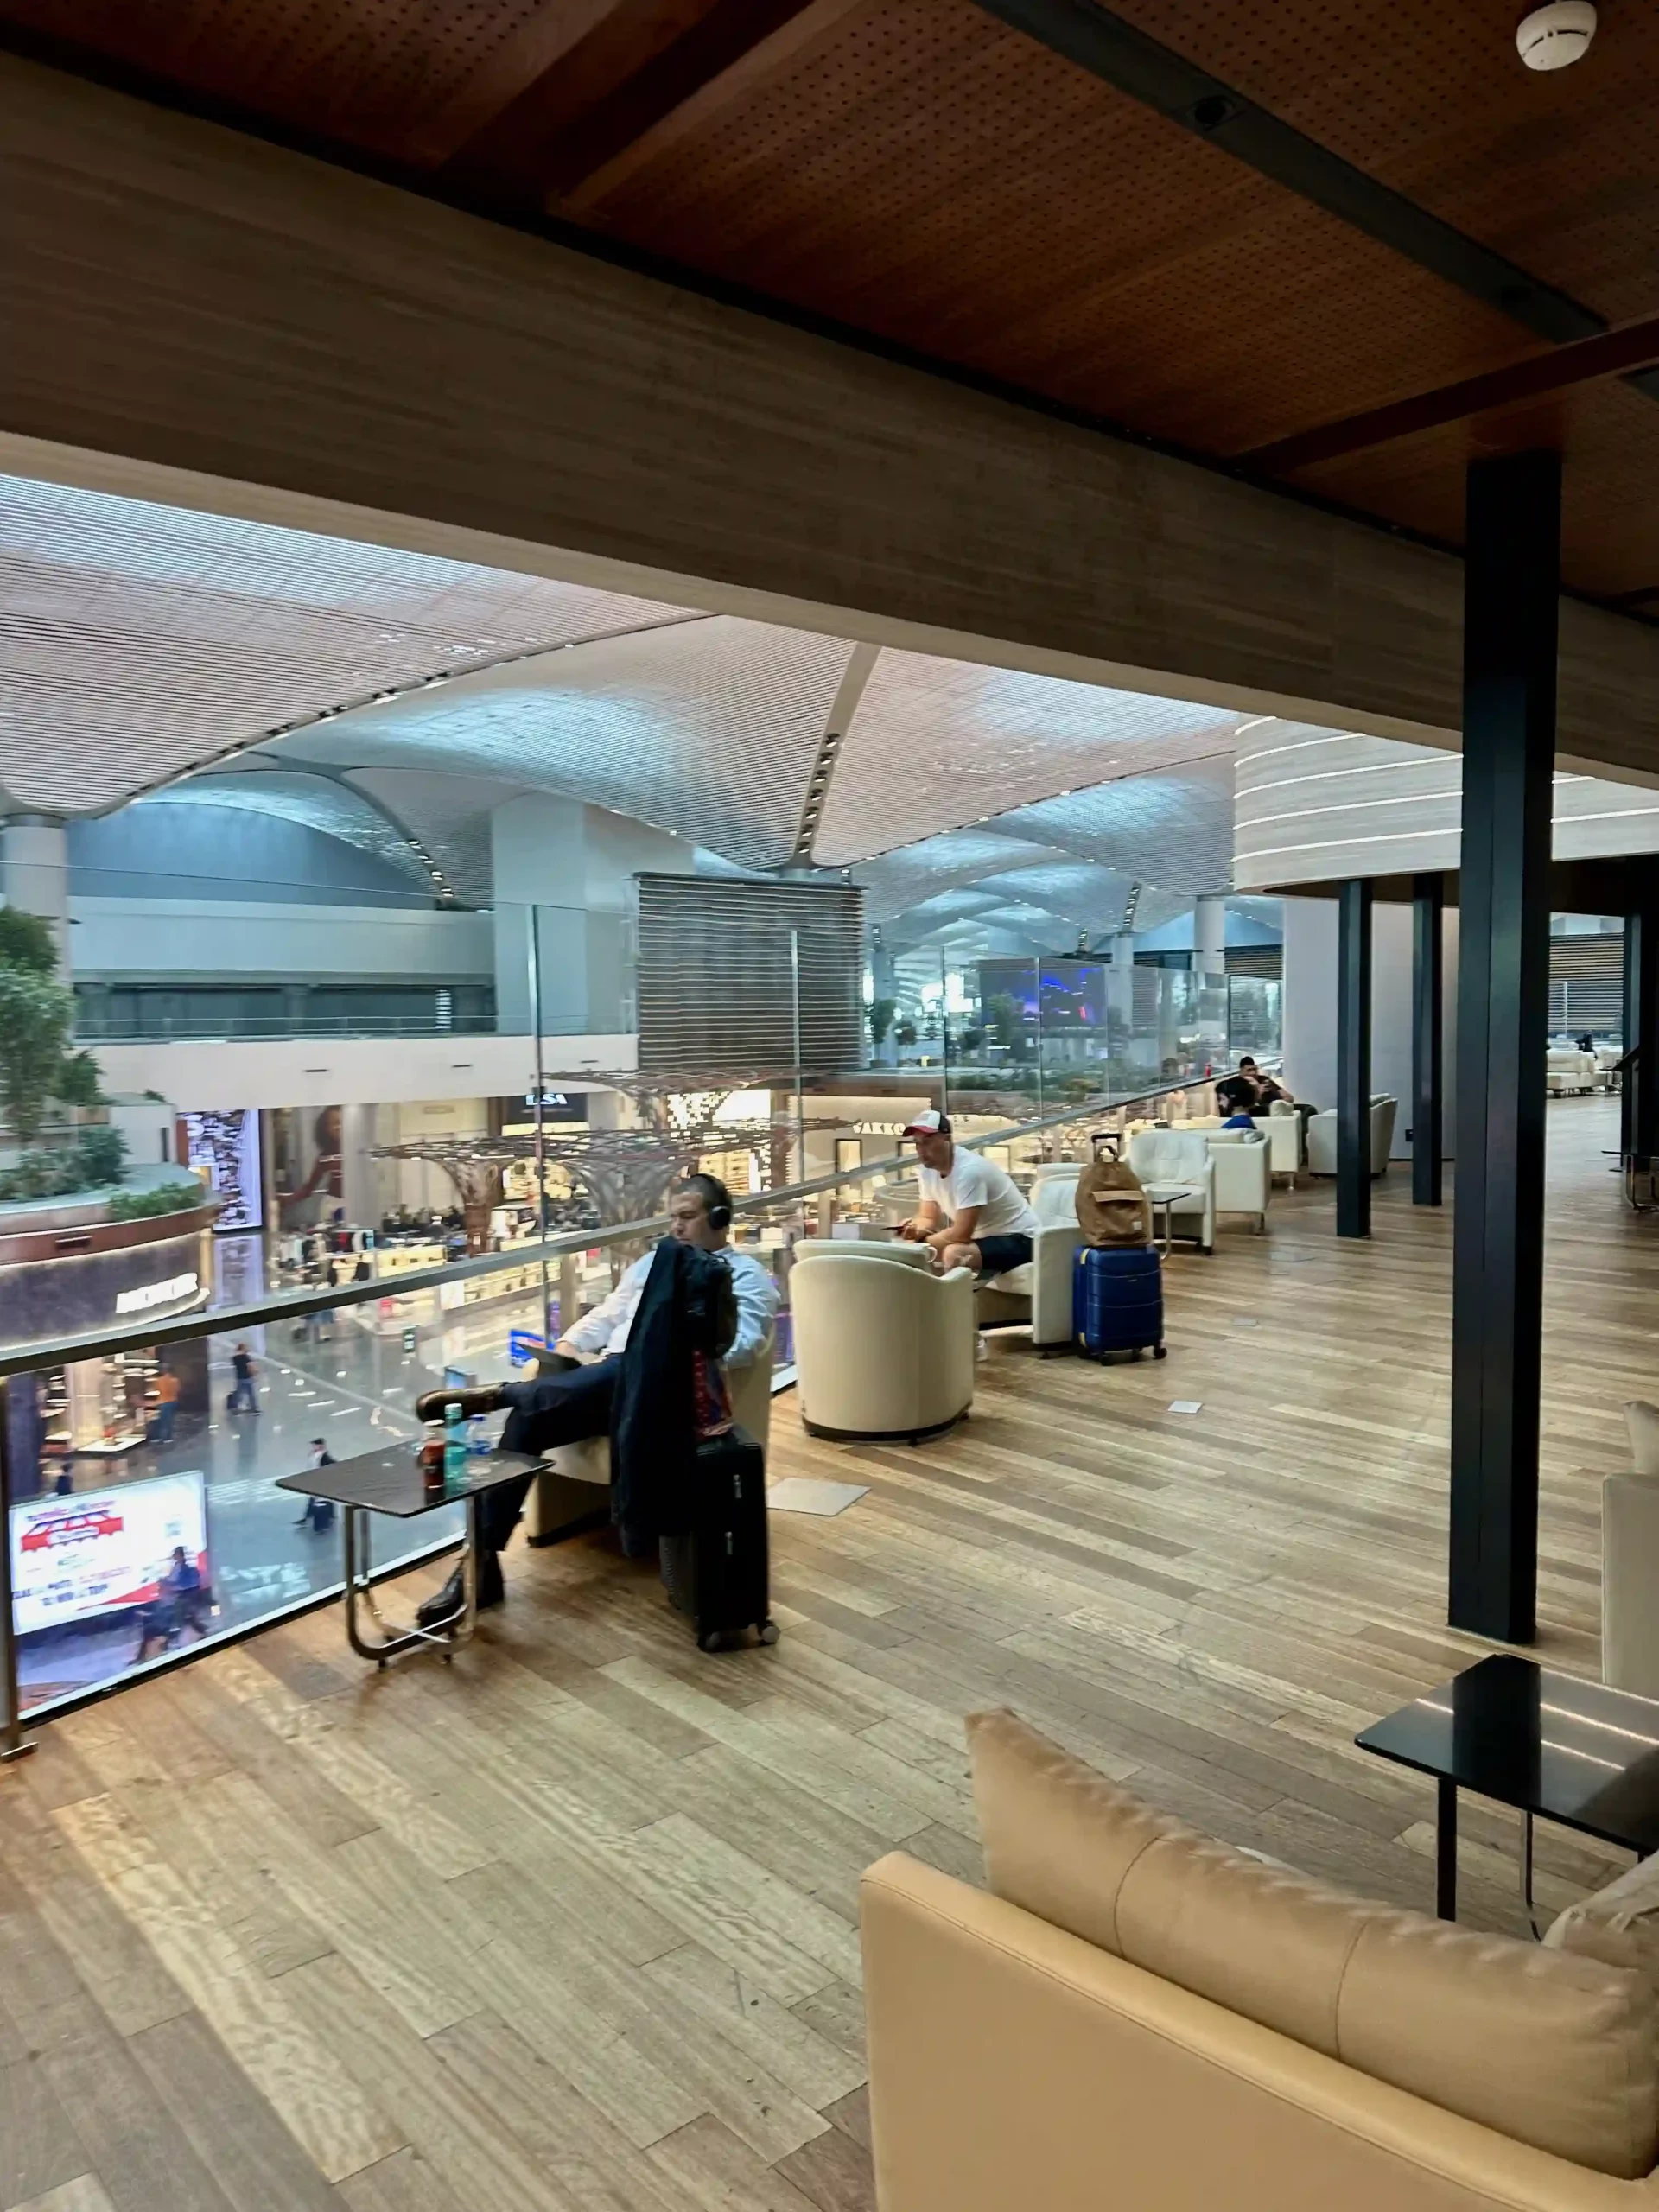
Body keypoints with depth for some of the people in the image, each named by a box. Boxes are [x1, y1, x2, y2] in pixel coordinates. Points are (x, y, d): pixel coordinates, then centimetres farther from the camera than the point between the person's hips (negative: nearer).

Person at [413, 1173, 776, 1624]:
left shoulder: (748, 1277, 11)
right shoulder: (652, 1262, 32)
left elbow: (738, 1345, -6)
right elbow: (606, 1315, 27)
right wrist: (567, 1345, 6)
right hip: (602, 1382, 6)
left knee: (619, 1372, -42)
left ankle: (496, 1394, -43)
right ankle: (482, 1562, -21)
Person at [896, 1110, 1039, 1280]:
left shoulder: (969, 1170, -28)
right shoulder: (928, 1169, -1)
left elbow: (961, 1234, -30)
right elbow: (928, 1218, 7)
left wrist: (922, 1239, -16)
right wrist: (914, 1229, -17)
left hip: (1016, 1239, -9)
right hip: (981, 1236, 9)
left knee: (953, 1254, -34)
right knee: (911, 1247, -1)